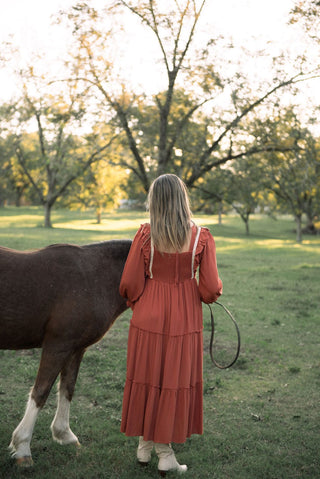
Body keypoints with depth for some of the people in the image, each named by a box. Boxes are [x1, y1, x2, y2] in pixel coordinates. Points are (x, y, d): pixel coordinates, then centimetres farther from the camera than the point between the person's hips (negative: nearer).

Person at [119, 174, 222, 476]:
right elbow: (211, 288, -11)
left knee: (146, 378, 16)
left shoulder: (145, 235, -12)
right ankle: (165, 453, 20)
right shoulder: (201, 237, -11)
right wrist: (208, 294, 12)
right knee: (175, 381, 11)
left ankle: (145, 446, 30)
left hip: (148, 318, 1)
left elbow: (130, 284, -9)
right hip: (184, 319, 0)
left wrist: (134, 302, 12)